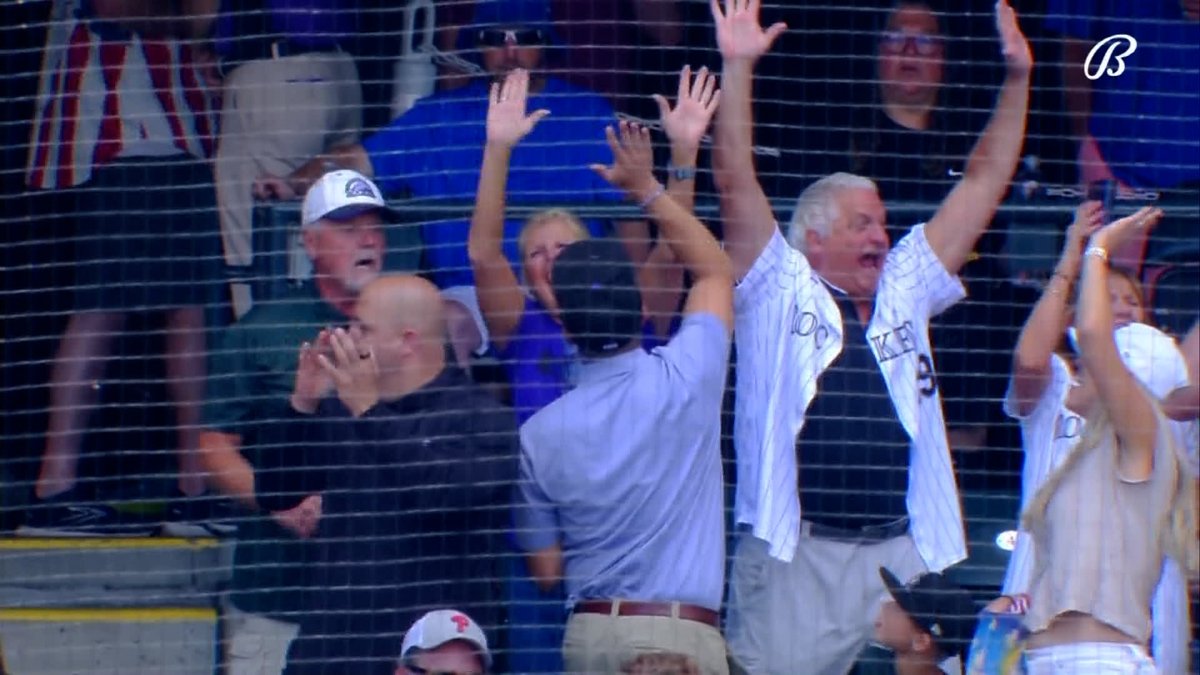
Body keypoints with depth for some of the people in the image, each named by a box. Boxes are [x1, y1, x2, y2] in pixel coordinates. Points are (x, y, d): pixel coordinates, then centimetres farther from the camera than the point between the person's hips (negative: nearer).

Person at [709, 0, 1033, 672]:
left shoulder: (905, 289, 17)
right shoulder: (780, 291, 6)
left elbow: (983, 183, 19)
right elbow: (737, 182, -2)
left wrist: (1018, 79, 14)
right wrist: (738, 67, -9)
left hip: (902, 558, 4)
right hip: (795, 558, -4)